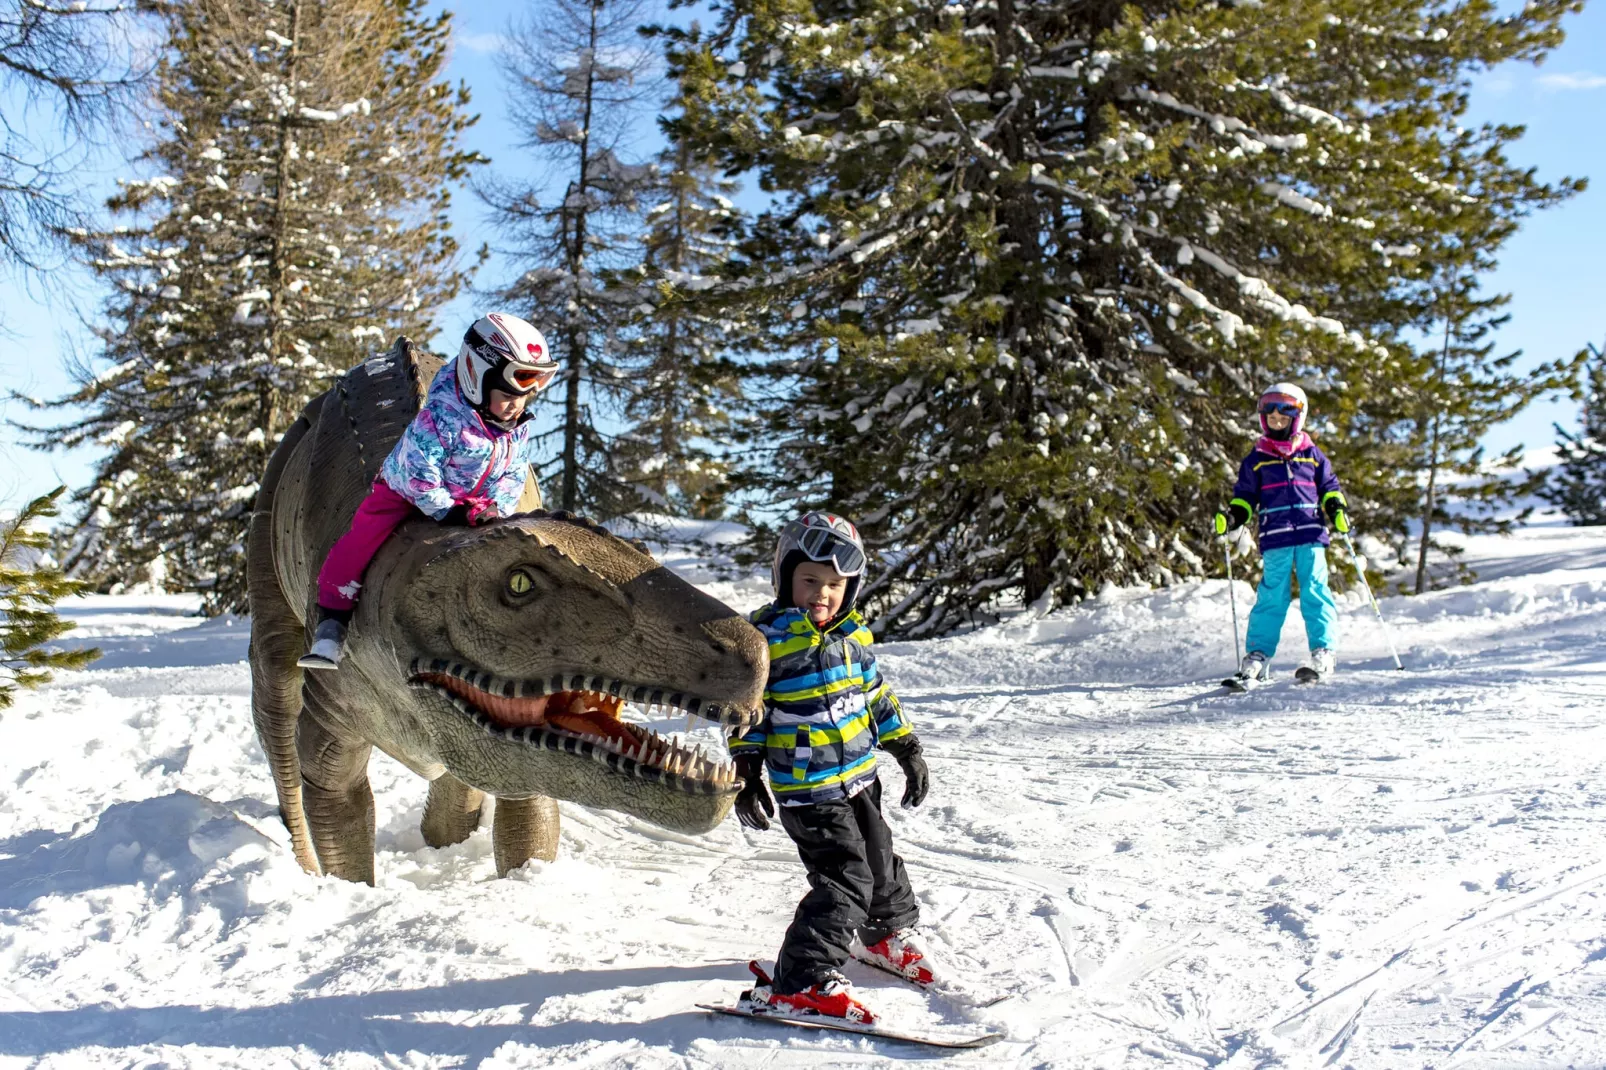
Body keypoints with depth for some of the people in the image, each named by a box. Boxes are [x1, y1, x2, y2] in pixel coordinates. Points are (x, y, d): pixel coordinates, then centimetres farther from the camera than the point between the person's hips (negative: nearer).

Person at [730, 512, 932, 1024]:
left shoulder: (852, 635, 6)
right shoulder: (767, 637, -13)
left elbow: (877, 696, 16)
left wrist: (907, 750, 17)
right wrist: (747, 773, -11)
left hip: (860, 776, 7)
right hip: (807, 789, -7)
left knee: (880, 860, 21)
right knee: (846, 878, -13)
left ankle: (889, 932, 48)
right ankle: (802, 981, -7)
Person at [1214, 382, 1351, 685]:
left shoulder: (1312, 454, 13)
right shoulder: (1257, 458, 13)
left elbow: (1329, 486, 20)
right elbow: (1245, 495, 18)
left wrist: (1337, 507, 2)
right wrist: (1233, 516, 1)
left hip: (1311, 534, 0)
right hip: (1275, 538, 0)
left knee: (1315, 590, -6)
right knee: (1272, 594, -4)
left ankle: (1323, 652, -3)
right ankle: (1257, 654, -1)